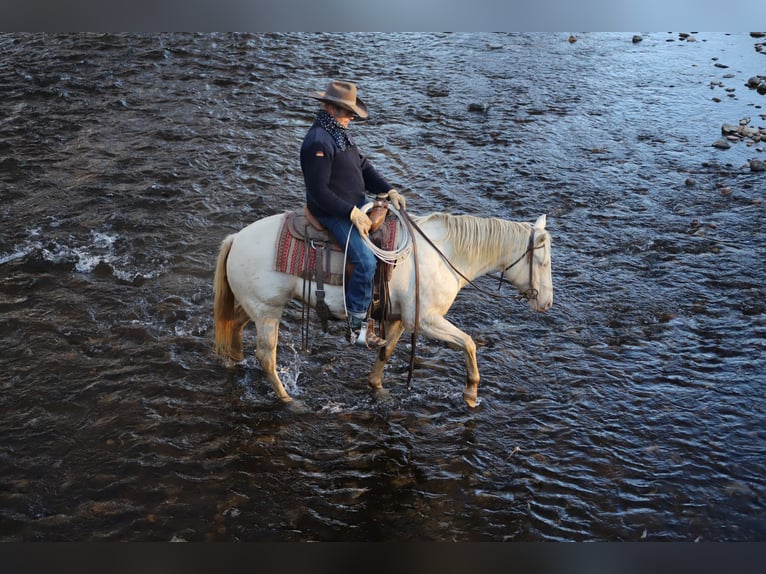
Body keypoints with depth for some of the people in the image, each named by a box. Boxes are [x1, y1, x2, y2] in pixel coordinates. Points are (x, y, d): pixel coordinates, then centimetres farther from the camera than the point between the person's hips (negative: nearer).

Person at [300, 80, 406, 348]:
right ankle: (357, 326, -12)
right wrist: (352, 213, -25)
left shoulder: (340, 134, 12)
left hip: (357, 205, 11)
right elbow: (319, 192, -24)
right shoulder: (317, 142, -20)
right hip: (332, 213, -11)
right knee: (366, 260, -24)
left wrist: (390, 191, 2)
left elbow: (364, 167, 16)